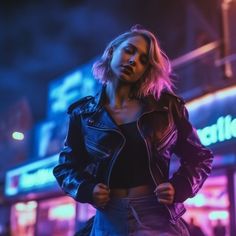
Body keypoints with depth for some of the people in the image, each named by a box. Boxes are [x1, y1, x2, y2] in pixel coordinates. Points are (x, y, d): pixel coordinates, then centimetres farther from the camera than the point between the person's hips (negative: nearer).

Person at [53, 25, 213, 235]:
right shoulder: (84, 114, 2)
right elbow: (65, 167, 11)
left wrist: (178, 188, -9)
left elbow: (200, 157, 8)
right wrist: (87, 190, -8)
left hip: (159, 217, 0)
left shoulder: (165, 106, 1)